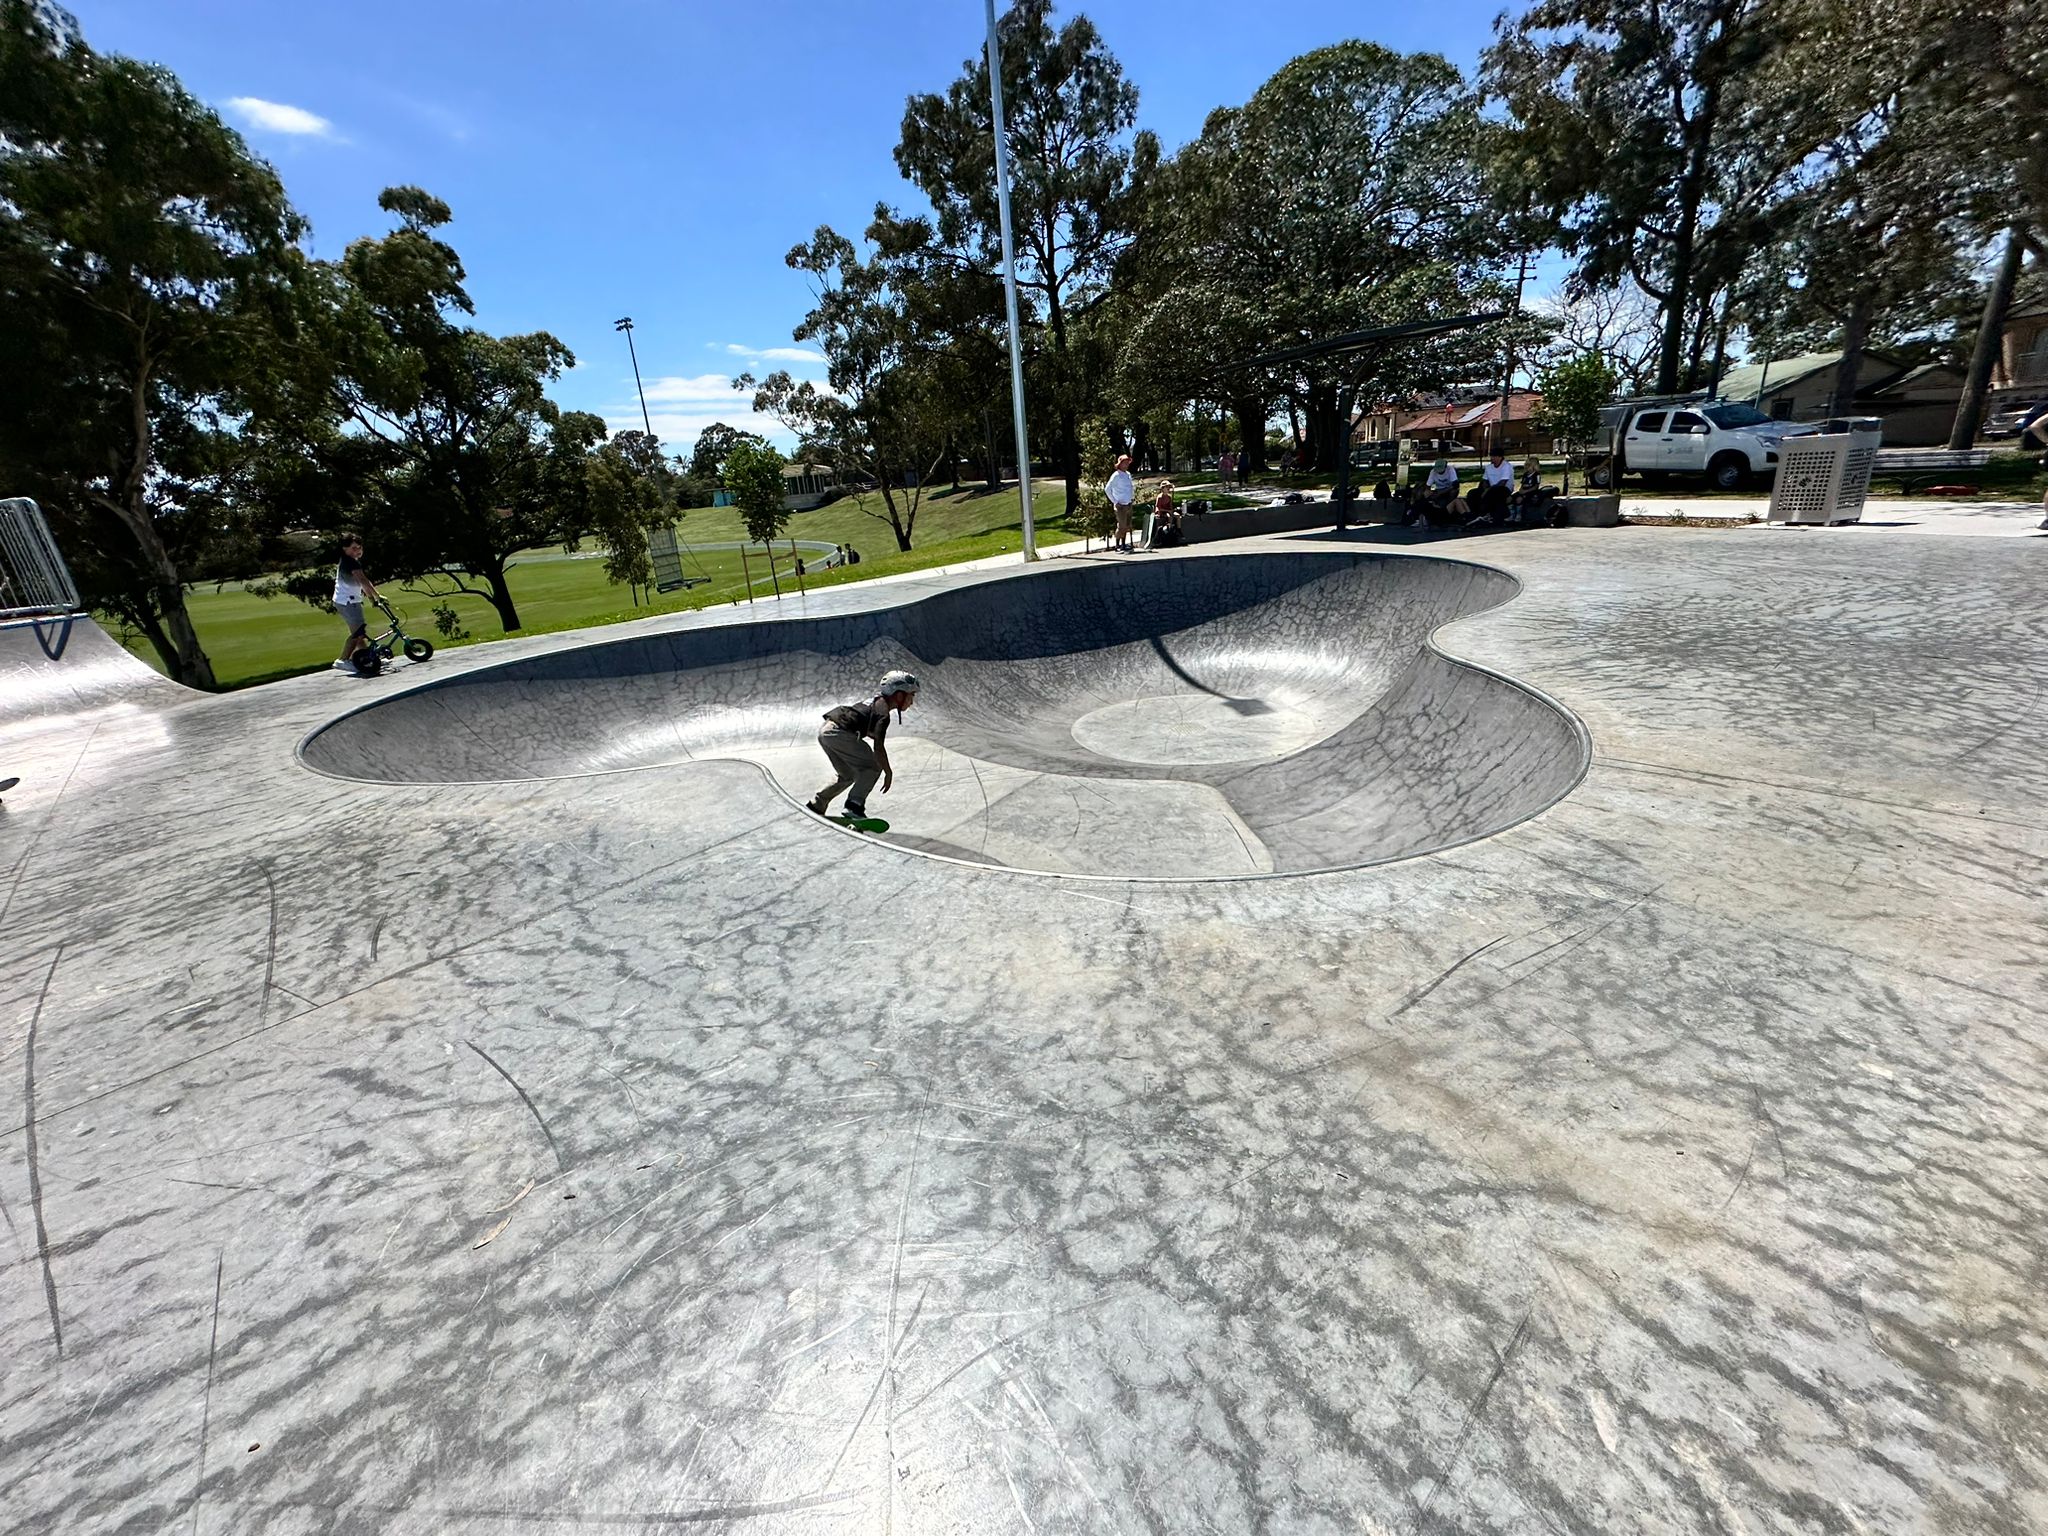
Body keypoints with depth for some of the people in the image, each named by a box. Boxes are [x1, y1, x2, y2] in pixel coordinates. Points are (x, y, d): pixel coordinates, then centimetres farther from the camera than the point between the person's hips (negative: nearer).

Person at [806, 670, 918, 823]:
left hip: (824, 731, 10)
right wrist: (889, 773, -9)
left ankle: (815, 805, 29)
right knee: (873, 767, -3)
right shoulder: (883, 711, -10)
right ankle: (855, 805, -10)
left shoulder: (876, 700, 18)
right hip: (838, 733, -10)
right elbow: (878, 746, -16)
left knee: (847, 775, 23)